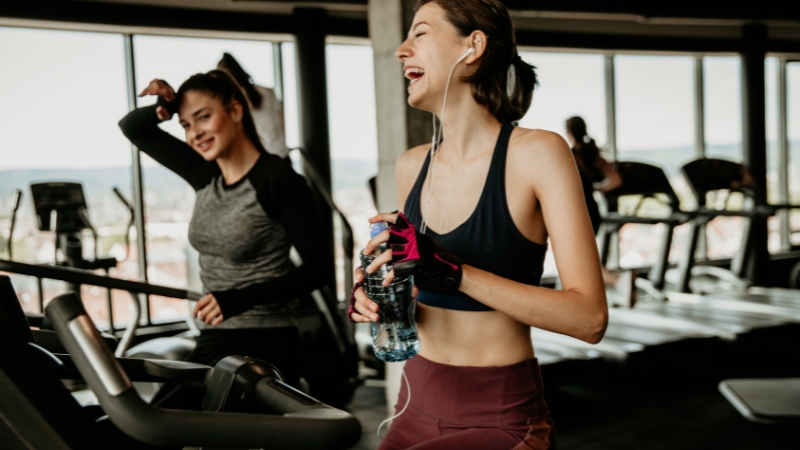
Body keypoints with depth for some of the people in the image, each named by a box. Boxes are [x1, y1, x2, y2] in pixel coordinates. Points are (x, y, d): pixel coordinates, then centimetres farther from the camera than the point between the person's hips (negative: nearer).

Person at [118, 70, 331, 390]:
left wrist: (240, 299, -25)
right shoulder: (205, 174, 7)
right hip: (212, 344, 7)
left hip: (265, 349, -7)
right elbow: (132, 127, 17)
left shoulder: (278, 180, -13)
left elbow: (319, 267, -17)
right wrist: (162, 109, -5)